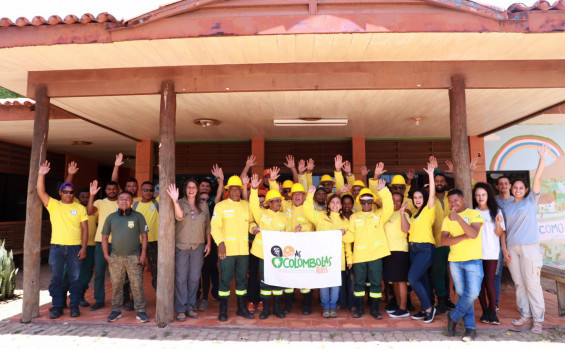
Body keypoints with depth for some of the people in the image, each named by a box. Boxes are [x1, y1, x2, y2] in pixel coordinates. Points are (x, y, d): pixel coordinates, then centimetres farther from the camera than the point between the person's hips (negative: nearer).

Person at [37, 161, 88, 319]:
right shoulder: (53, 205, 6)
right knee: (55, 279, 8)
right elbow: (40, 192, -9)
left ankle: (74, 306, 17)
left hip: (75, 248, -1)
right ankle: (57, 306, 20)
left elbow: (85, 229, 2)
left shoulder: (80, 208, 4)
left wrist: (84, 247, -6)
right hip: (56, 247, 1)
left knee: (75, 279, 5)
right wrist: (41, 174, -21)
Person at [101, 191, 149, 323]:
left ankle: (141, 311, 9)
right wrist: (106, 255, 3)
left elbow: (144, 236, 2)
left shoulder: (138, 217, 2)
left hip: (133, 256, -2)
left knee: (137, 284, 0)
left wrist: (143, 254, -4)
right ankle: (116, 310, 24)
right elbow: (105, 237, 12)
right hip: (115, 257, 2)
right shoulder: (111, 217, 8)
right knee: (116, 285, 10)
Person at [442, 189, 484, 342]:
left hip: (473, 260, -3)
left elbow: (474, 234, -18)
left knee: (472, 293, -12)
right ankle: (470, 327, 16)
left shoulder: (474, 214, -1)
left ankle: (453, 316, 9)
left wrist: (458, 218, -24)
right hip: (455, 261, 4)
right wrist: (464, 237, -15)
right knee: (462, 294, 6)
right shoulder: (447, 219, 10)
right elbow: (444, 241, -3)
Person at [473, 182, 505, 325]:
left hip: (491, 253, -1)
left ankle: (492, 312, 8)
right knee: (480, 283, 6)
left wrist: (498, 223, -17)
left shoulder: (496, 211, 4)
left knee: (489, 283, -5)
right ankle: (485, 311, 17)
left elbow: (499, 234, 1)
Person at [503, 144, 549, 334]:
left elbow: (537, 178, -6)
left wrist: (542, 157, -12)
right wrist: (505, 249, 2)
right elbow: (504, 230, 10)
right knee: (519, 284, 8)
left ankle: (538, 320, 4)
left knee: (532, 284, -4)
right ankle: (525, 316, 17)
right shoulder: (507, 207, 12)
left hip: (529, 247, -4)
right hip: (512, 249, 4)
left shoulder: (531, 201, 5)